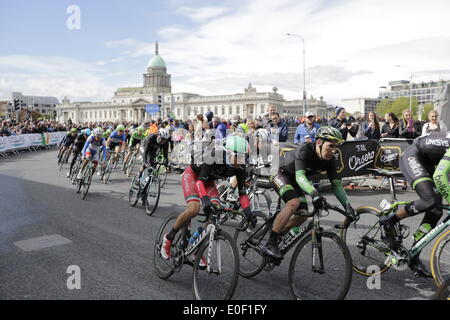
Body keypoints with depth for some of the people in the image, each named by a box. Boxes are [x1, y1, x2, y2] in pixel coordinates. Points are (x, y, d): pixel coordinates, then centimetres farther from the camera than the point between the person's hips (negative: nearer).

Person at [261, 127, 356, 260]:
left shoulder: (330, 161, -14)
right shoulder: (305, 150, -33)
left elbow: (336, 184, -13)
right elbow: (300, 176, -43)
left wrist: (348, 206, -24)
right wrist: (314, 193, -59)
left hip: (293, 180, 7)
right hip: (279, 173, -7)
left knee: (303, 214, -4)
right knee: (294, 202, -31)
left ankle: (277, 237, 15)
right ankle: (269, 244, -24)